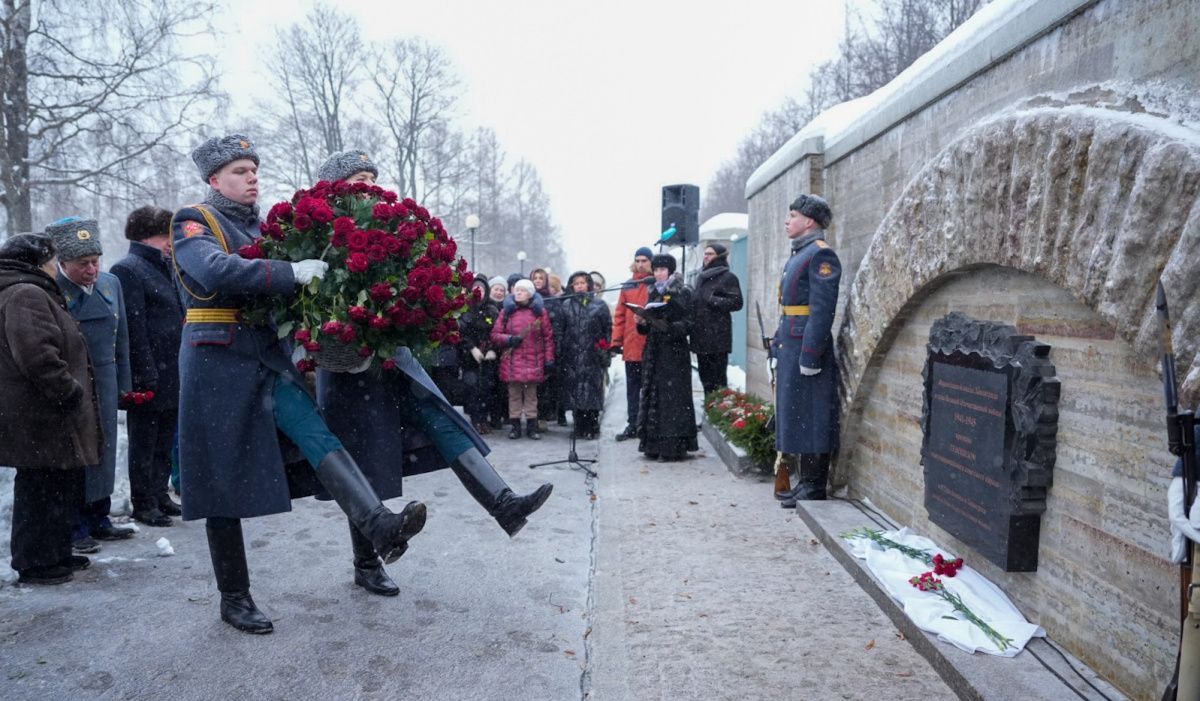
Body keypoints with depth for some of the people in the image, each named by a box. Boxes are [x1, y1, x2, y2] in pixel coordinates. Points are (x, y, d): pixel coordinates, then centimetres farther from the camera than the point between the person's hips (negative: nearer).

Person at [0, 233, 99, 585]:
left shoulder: (33, 294, 20)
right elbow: (38, 356, -26)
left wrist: (70, 392, 22)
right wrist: (70, 393, -19)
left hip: (44, 417, 11)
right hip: (41, 421, -11)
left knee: (62, 488, 17)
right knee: (42, 490, -2)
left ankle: (57, 553, 27)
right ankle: (35, 563, 8)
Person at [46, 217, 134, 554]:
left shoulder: (111, 283, 6)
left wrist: (123, 384, 11)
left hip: (105, 386, 6)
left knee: (103, 452, 13)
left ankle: (98, 519, 27)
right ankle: (75, 528, 14)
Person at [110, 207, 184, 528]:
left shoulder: (163, 267, 16)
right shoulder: (127, 270, -11)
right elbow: (133, 329, -18)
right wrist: (146, 377, -21)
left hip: (173, 377, 8)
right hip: (149, 378, -8)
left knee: (164, 443, 16)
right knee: (144, 444, 4)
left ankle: (159, 495, 27)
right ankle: (143, 504, 14)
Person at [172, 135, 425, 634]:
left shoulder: (259, 226, 16)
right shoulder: (193, 222, -3)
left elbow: (284, 292, 18)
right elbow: (217, 272, -25)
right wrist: (291, 273, -29)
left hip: (268, 357, 5)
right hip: (218, 362, -5)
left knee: (319, 436, -17)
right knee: (224, 481, 3)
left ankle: (381, 527, -32)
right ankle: (234, 598, 14)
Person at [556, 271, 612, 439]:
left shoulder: (599, 304, 7)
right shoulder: (565, 305, 11)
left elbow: (608, 329, 5)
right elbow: (559, 331, 8)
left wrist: (606, 353, 0)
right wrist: (558, 353, 1)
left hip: (593, 356, -1)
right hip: (572, 356, 2)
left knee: (592, 391, -3)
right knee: (574, 391, 2)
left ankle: (592, 428, 5)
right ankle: (580, 427, 11)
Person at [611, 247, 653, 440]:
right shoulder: (628, 286, 9)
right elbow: (619, 315, 7)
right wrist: (616, 341, 1)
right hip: (631, 346, 4)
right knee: (632, 388, 10)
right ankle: (632, 425, 17)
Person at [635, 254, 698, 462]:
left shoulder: (682, 293, -3)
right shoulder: (653, 293, 16)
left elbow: (687, 324, -9)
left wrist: (668, 327, -24)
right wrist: (642, 323, -2)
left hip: (674, 352, -7)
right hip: (654, 351, 7)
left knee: (672, 397, -7)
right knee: (652, 395, 6)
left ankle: (674, 446, -4)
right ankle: (654, 445, 12)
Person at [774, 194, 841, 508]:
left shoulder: (820, 255, -12)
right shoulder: (798, 255, 19)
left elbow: (822, 311, -19)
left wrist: (809, 357, -21)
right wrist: (778, 346, 20)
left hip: (807, 350, -10)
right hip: (791, 349, 10)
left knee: (810, 419, -3)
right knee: (795, 416, 13)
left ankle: (814, 488, 5)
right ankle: (805, 481, 21)